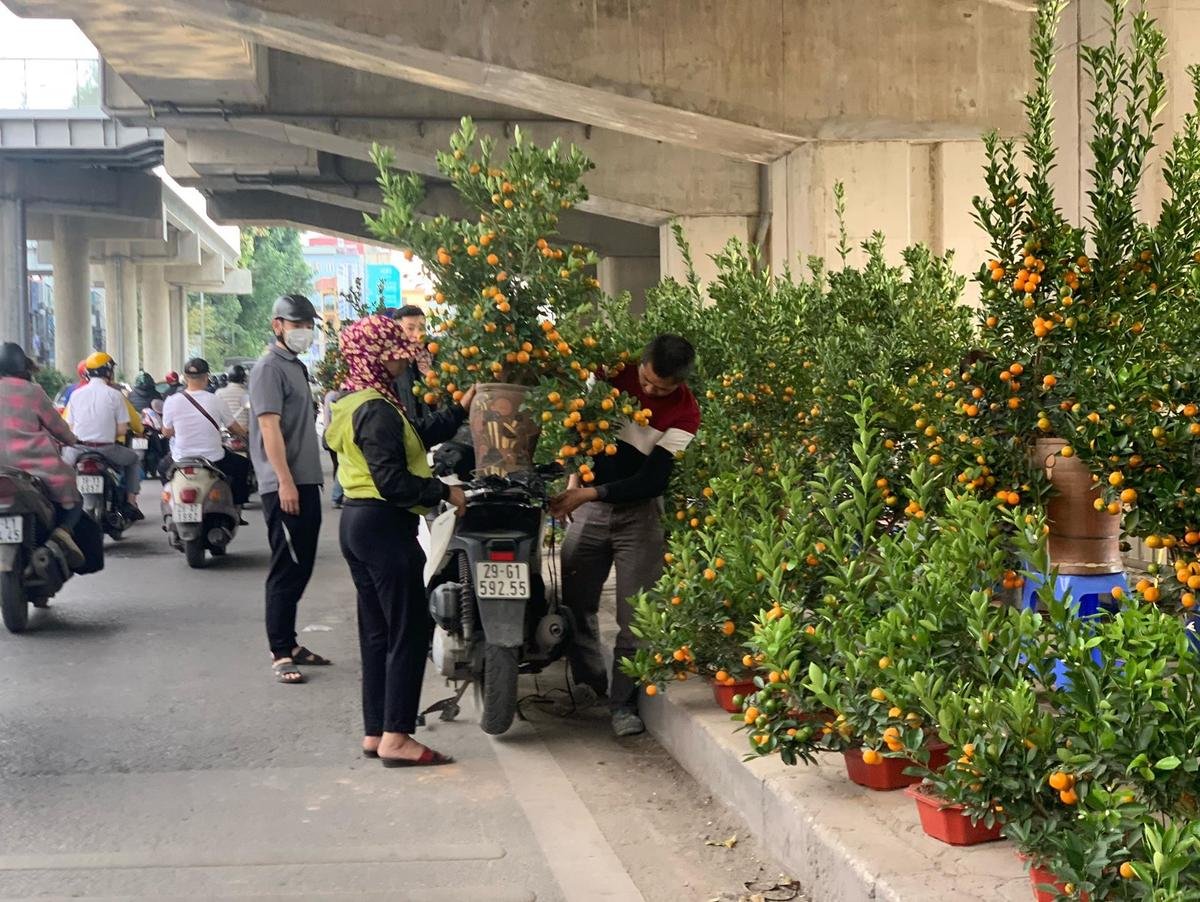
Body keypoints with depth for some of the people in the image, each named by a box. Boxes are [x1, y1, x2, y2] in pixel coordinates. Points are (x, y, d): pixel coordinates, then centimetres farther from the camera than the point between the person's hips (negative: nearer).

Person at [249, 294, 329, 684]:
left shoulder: (297, 366, 18)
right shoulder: (269, 367, -10)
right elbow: (269, 426, -18)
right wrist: (285, 481, -23)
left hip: (306, 483, 9)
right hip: (284, 486, -9)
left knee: (301, 569, 13)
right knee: (286, 571, -7)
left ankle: (290, 643, 22)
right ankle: (280, 653, -2)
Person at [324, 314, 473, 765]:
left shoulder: (353, 402, 14)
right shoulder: (377, 410, -18)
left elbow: (415, 441, 18)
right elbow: (392, 480, -23)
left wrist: (459, 411, 17)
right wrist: (445, 491, -14)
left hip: (357, 521, 11)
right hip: (384, 525, -11)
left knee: (377, 631, 14)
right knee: (409, 631, -5)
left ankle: (375, 732, 18)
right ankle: (396, 738, -4)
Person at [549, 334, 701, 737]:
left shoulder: (685, 413, -14)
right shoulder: (614, 374, -6)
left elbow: (652, 480, -17)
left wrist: (591, 493, -24)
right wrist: (574, 481, -4)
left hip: (639, 512, -3)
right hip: (589, 504, 3)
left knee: (634, 615, -4)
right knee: (575, 602, 6)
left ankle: (624, 703, 6)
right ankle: (589, 684, 25)